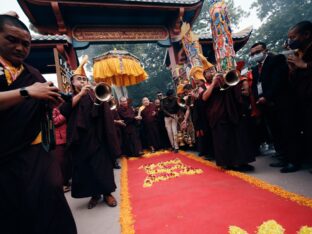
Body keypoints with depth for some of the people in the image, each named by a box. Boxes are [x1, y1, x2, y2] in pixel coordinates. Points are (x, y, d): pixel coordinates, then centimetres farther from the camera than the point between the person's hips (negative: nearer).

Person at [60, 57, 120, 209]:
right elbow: (63, 110, -12)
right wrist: (80, 93, -17)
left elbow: (104, 112, -2)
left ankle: (107, 193, 15)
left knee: (102, 165, 0)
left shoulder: (93, 95, 9)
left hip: (96, 137, -1)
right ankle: (94, 194, 22)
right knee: (84, 168, 6)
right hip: (80, 139, 1)